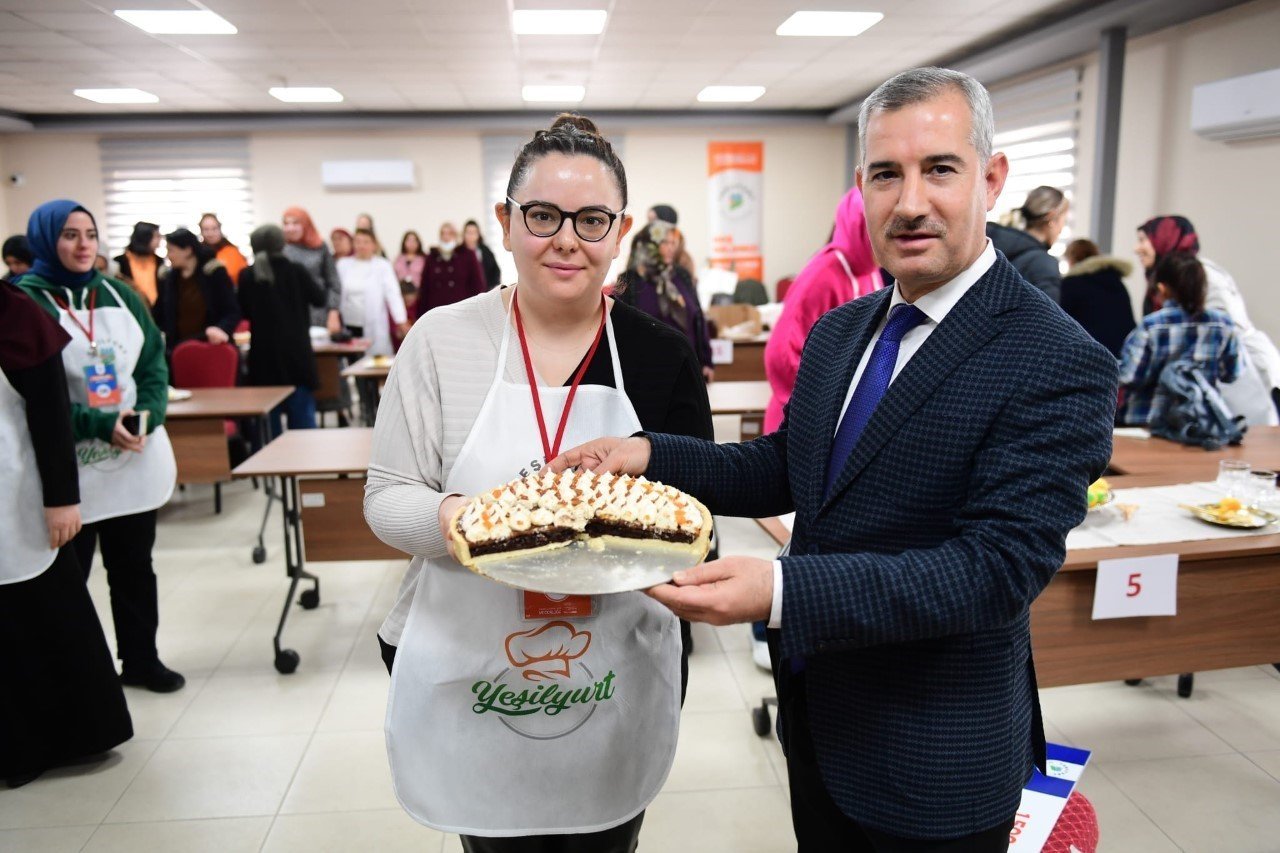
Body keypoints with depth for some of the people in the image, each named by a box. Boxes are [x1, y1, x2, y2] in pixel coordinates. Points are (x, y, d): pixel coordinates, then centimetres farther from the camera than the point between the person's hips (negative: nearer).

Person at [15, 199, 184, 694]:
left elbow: (155, 362, 7)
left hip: (136, 459, 5)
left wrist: (147, 413, -12)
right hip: (68, 468, -4)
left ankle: (141, 660, 29)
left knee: (134, 566, 15)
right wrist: (98, 424, -22)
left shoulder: (120, 294, 8)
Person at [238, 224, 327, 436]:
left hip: (263, 354, 1)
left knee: (268, 417, 7)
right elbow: (320, 299, 4)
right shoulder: (296, 271, -7)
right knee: (302, 412, 5)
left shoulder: (247, 276, -3)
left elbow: (244, 312, 8)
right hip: (296, 351, -1)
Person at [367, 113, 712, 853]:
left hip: (616, 691, 1)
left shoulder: (662, 356, -5)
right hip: (471, 680, 0)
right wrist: (454, 516, -24)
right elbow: (387, 497, -4)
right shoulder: (443, 340, -7)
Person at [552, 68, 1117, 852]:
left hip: (933, 760, -6)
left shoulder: (1060, 365, -21)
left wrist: (783, 590, -37)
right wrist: (650, 455, -7)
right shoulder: (838, 331, 3)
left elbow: (997, 567, -27)